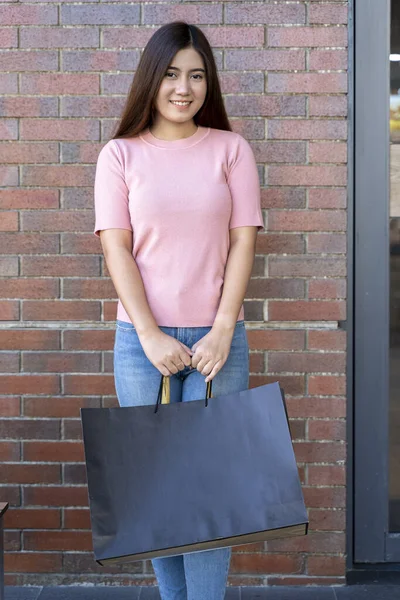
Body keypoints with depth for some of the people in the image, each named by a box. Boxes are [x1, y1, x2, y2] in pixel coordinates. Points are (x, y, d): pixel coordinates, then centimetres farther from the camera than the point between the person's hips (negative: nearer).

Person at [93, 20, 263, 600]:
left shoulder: (231, 149, 4)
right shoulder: (121, 154, 4)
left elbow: (243, 241, 0)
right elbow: (116, 249, -2)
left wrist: (221, 332, -9)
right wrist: (151, 336, -11)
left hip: (217, 337, 0)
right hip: (142, 339, 1)